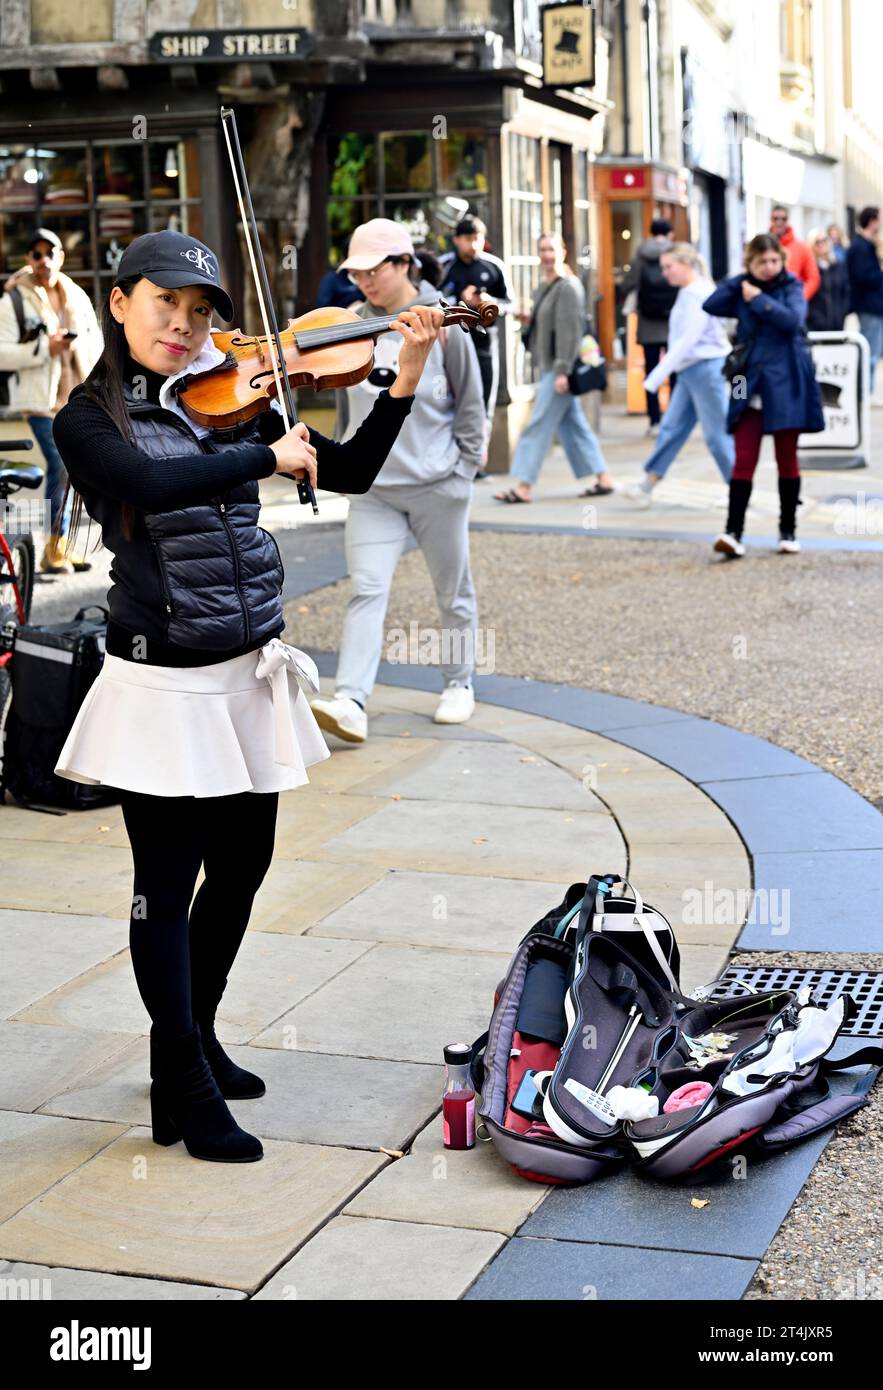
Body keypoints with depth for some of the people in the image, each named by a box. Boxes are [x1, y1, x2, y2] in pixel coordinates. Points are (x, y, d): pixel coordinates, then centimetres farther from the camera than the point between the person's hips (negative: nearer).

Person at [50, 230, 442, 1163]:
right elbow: (152, 484, -28)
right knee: (167, 885, 2)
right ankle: (186, 1094, 13)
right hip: (162, 685, -5)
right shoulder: (90, 421, -6)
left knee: (241, 868, 15)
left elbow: (351, 471, 6)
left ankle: (193, 1043, 36)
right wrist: (268, 457, -19)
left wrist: (408, 371, -4)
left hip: (249, 674, 6)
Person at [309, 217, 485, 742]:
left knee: (453, 591, 11)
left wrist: (464, 468, -3)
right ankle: (351, 702, -18)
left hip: (437, 486, -2)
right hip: (373, 487, 2)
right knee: (366, 590, -10)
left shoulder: (442, 322, -7)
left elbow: (470, 401, -2)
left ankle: (459, 684, 29)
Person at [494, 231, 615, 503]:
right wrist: (529, 320, 6)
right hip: (549, 367, 10)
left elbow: (569, 330, -19)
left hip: (559, 368, -10)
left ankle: (523, 486, -4)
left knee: (539, 425, -7)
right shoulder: (544, 287, 15)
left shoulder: (568, 287, -13)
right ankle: (603, 478, 16)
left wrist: (562, 370, -23)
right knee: (572, 425, 11)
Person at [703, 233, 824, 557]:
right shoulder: (742, 291, 9)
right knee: (744, 460, -6)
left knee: (787, 459, 6)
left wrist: (759, 299, -14)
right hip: (750, 385, 2)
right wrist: (741, 280, -5)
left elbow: (792, 320, -18)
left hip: (784, 384, -2)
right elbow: (710, 306, -7)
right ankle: (734, 532, -11)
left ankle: (788, 531, 16)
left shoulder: (791, 286, 1)